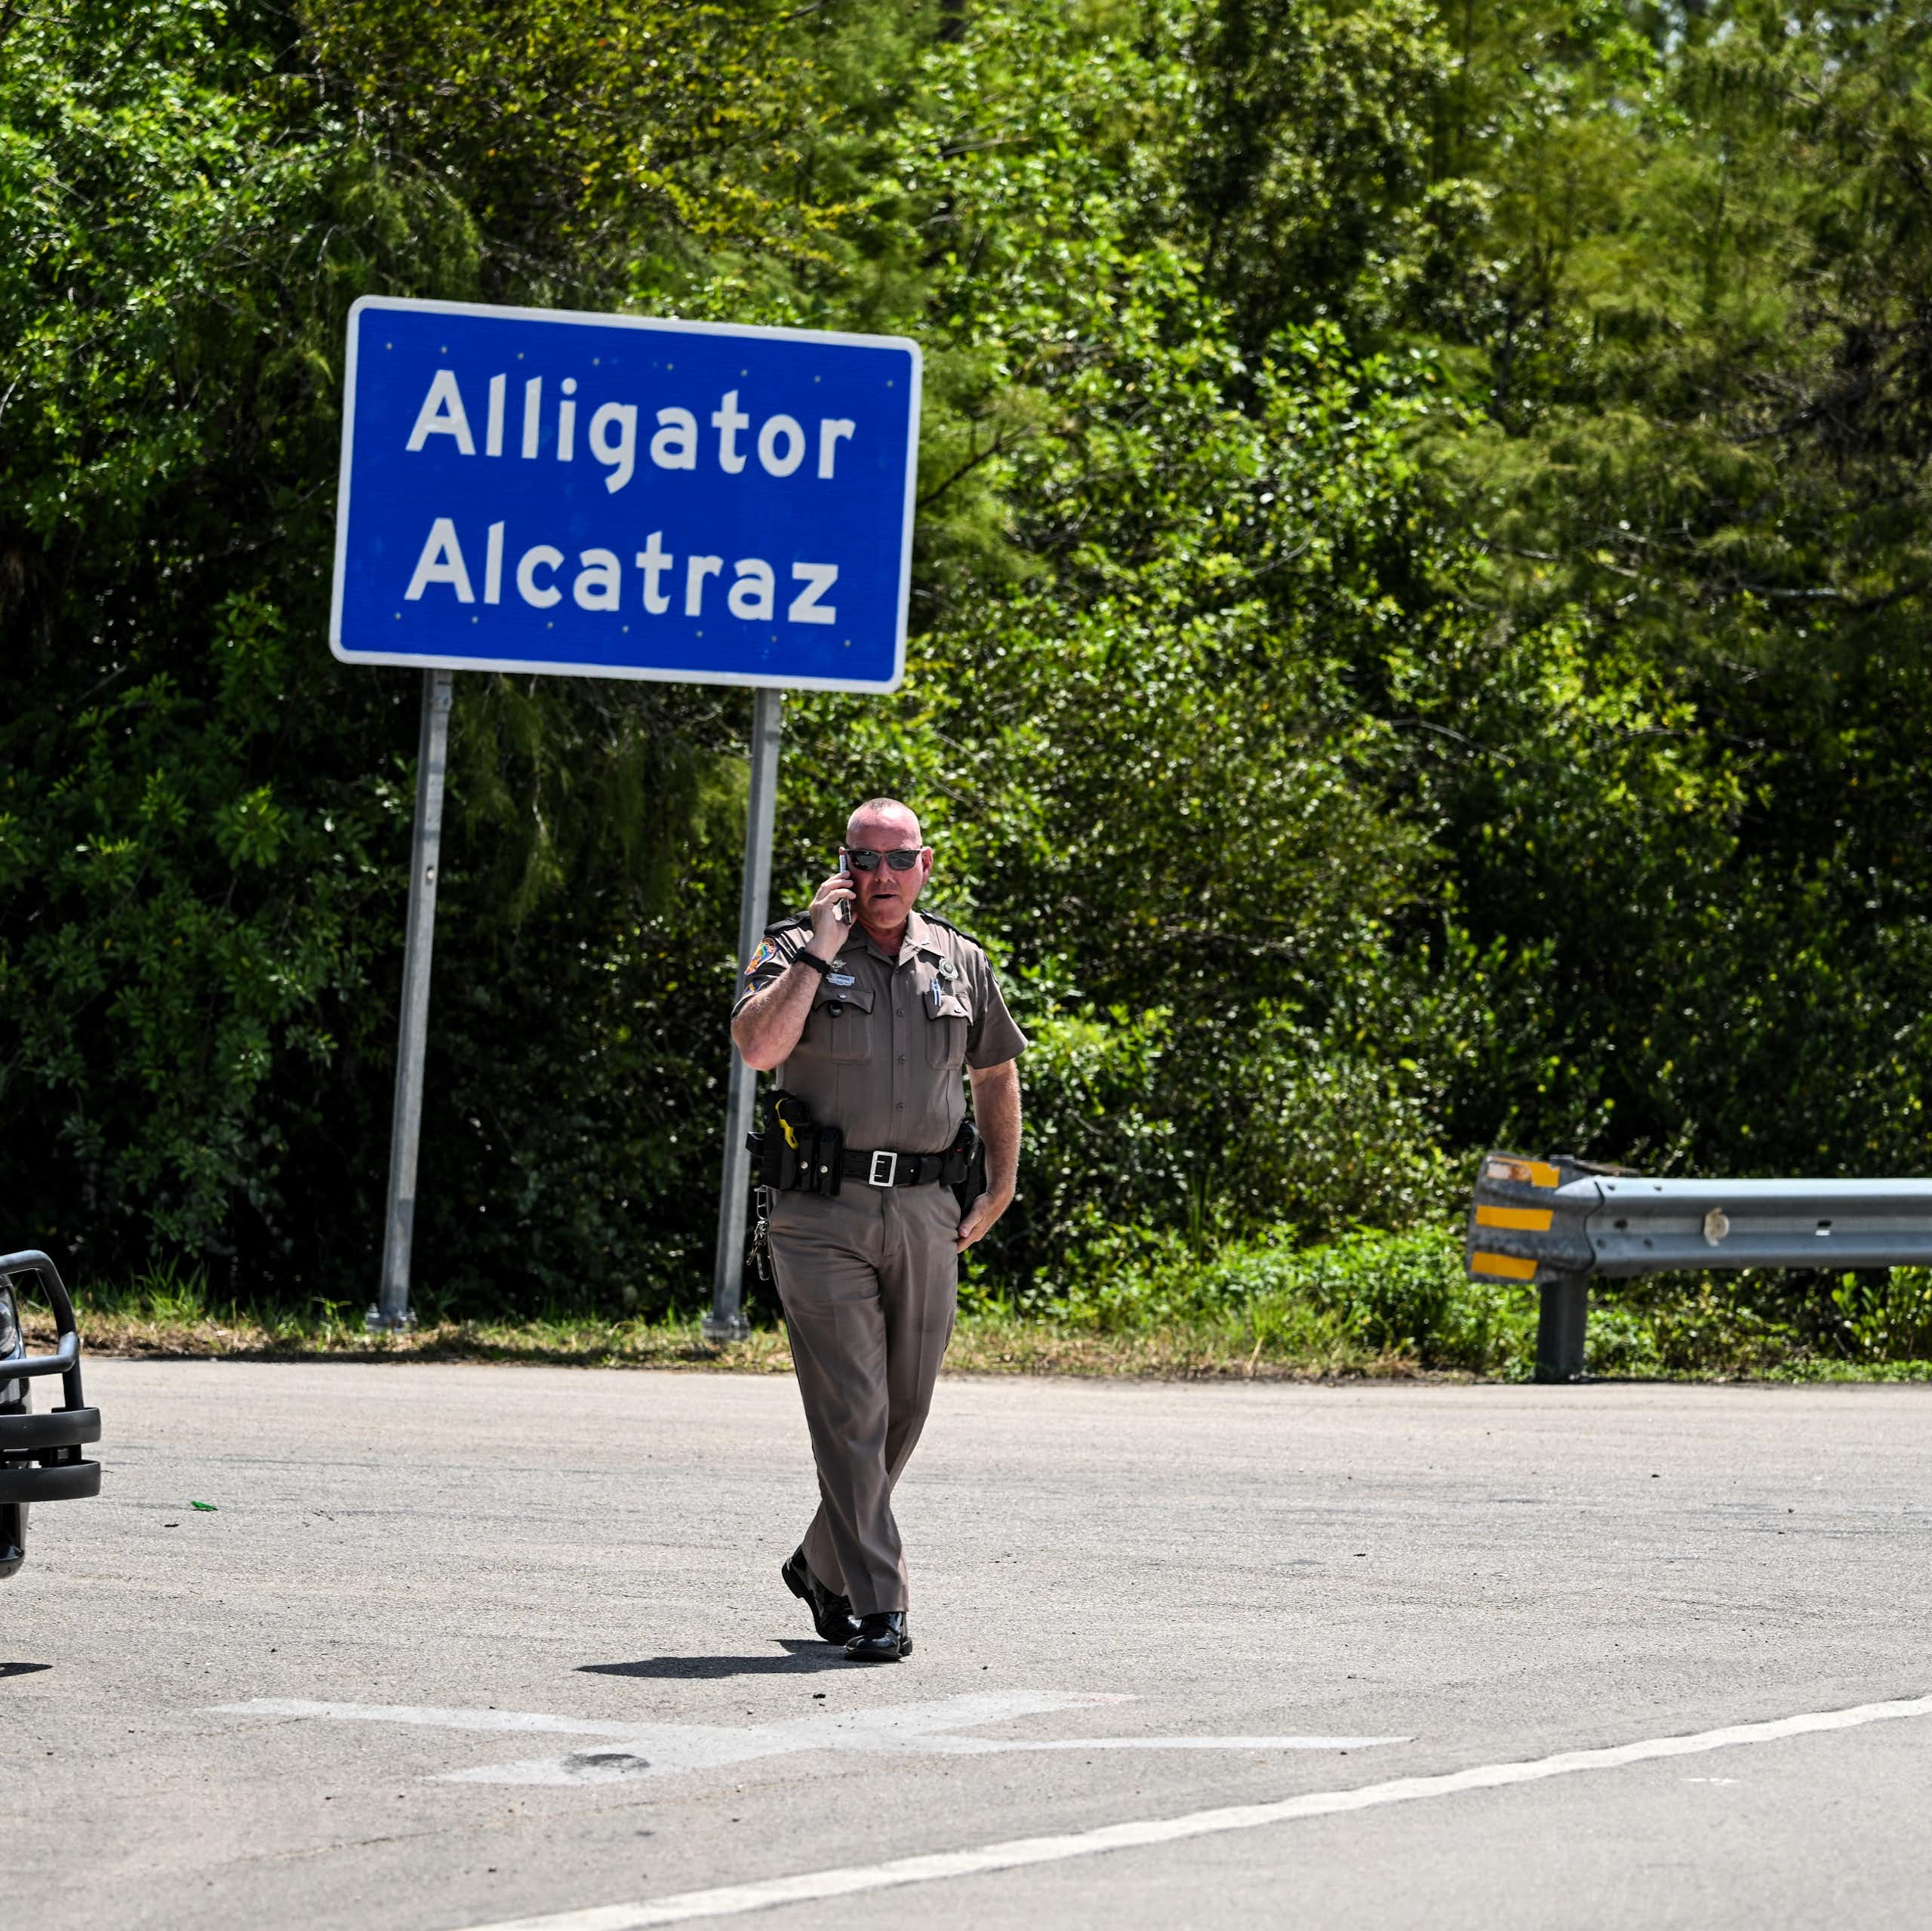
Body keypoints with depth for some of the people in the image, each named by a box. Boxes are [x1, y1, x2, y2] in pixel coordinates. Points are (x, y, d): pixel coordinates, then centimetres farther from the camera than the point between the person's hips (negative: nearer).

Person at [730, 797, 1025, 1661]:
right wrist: (818, 952, -17)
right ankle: (875, 1606, -10)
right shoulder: (796, 950, -1)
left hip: (924, 1213, 4)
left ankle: (823, 1565, 30)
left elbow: (996, 1070, 24)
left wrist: (1002, 1186, 19)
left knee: (903, 1411, 10)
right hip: (822, 1212, -4)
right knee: (850, 1411, -10)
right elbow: (759, 1047, -19)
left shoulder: (961, 964, 11)